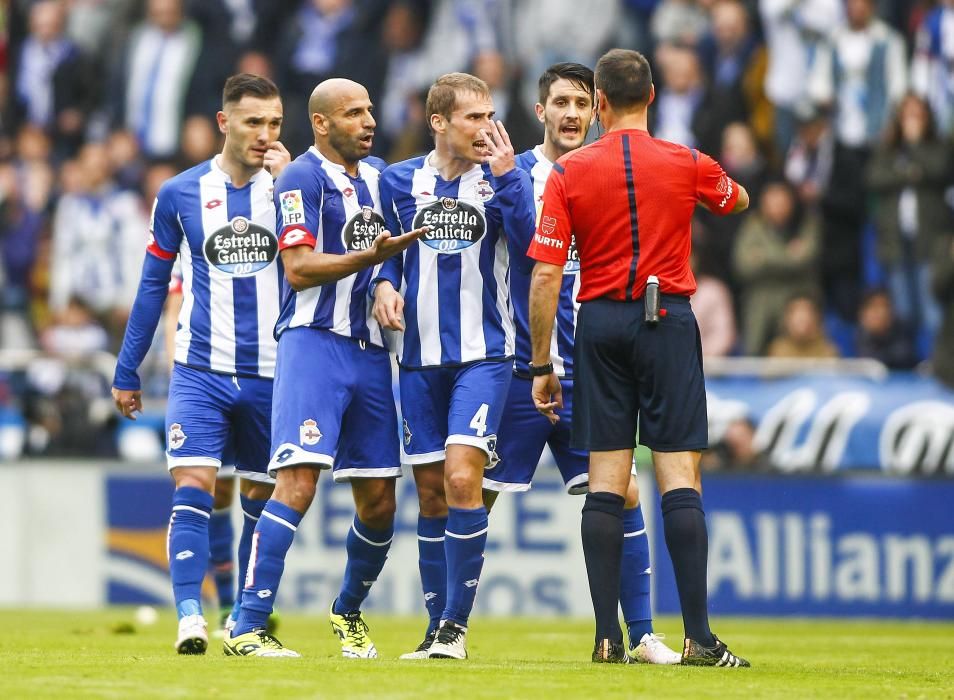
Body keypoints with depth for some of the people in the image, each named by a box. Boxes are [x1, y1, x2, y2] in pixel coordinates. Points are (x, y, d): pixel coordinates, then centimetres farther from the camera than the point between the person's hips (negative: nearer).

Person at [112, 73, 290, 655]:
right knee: (193, 487, -15)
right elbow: (154, 285, 10)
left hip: (271, 374, 1)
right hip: (200, 370, -1)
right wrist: (127, 372, 11)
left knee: (264, 498, 8)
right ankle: (190, 619, -21)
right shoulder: (181, 194, 3)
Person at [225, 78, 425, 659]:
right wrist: (371, 255, -22)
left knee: (378, 500, 9)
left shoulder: (378, 175, 17)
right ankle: (248, 627, -20)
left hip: (371, 347, 7)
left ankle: (349, 612, 31)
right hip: (315, 342, -7)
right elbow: (298, 268, -16)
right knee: (300, 481, -18)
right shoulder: (303, 179, -7)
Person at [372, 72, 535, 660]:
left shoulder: (499, 178, 0)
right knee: (430, 491, 6)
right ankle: (439, 629, 15)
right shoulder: (401, 181, 7)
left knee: (462, 476, -17)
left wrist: (505, 174, -22)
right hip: (421, 357, 3)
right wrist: (385, 285, -2)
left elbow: (525, 240, -15)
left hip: (484, 353, -3)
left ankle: (456, 623, -9)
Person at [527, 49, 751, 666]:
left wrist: (542, 366, 2)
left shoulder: (568, 173, -1)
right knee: (680, 476, -4)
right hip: (668, 319, -1)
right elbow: (739, 199, 23)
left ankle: (609, 638, 1)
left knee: (606, 481, 4)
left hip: (600, 323, 1)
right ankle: (698, 636, -10)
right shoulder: (687, 164, 0)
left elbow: (545, 275, -4)